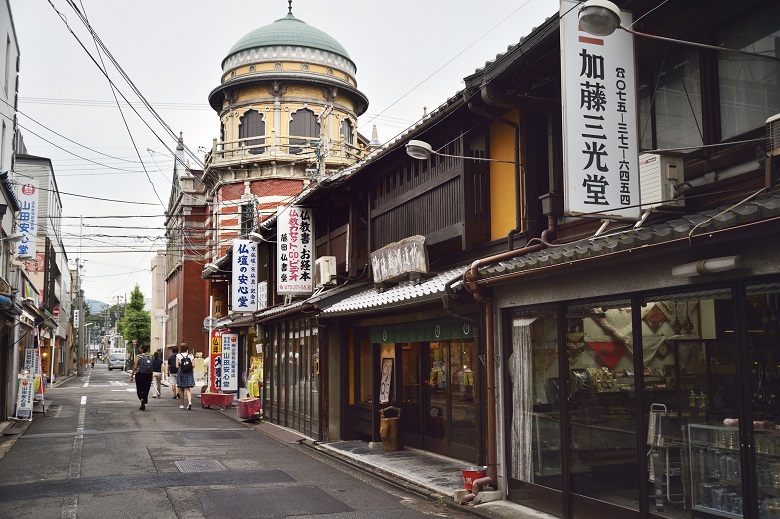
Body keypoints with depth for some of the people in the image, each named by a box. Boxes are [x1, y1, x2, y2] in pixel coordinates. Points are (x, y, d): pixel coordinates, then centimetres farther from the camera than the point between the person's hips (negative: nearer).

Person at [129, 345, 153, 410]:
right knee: (146, 390, 9)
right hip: (148, 375, 3)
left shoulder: (138, 356, -5)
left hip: (140, 375, -3)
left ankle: (142, 398, -22)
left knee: (139, 389, 7)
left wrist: (131, 376, -6)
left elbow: (135, 367, -11)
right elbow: (151, 369, 7)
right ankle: (143, 405, 13)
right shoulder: (150, 357, 6)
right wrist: (151, 378, 13)